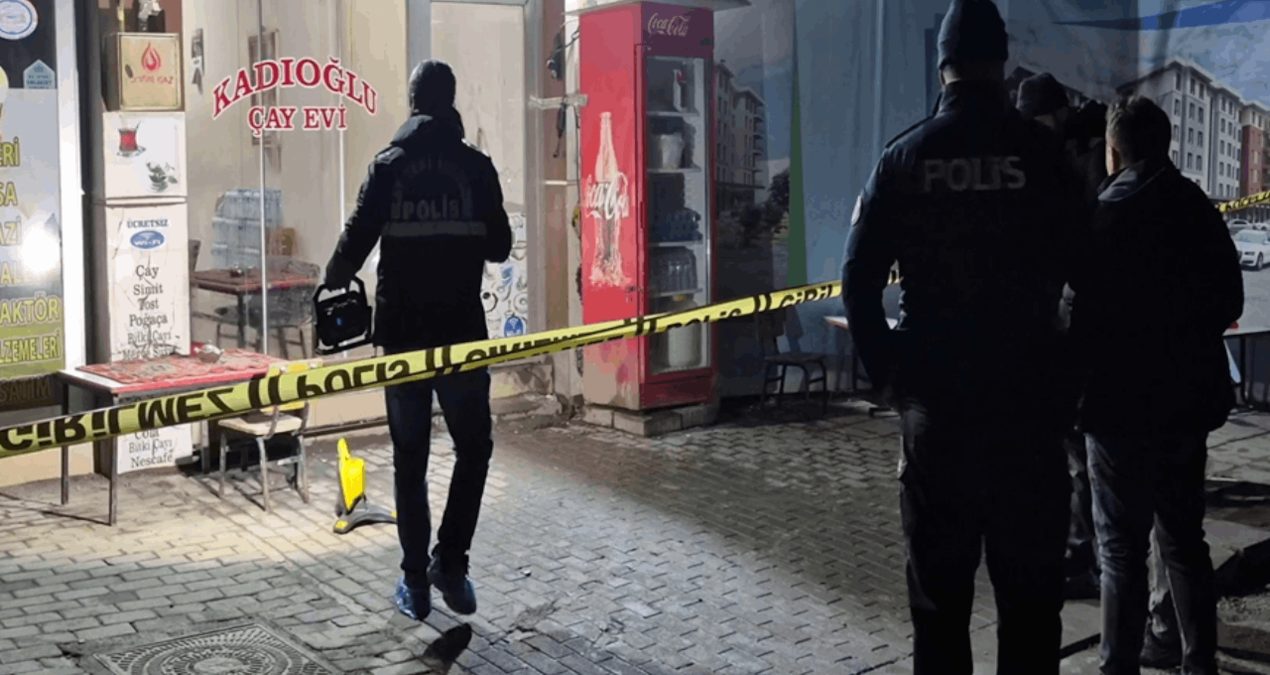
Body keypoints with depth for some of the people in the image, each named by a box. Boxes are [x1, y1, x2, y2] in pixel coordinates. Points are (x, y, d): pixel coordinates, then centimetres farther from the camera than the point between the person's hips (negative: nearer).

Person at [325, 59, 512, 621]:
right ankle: (449, 563, 6)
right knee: (473, 449, 14)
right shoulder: (476, 165, 0)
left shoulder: (389, 165, 1)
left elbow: (356, 242, -6)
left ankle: (415, 580, 11)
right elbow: (499, 247, 3)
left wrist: (332, 281, 13)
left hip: (402, 332, 1)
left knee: (410, 459, 9)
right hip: (462, 331, -1)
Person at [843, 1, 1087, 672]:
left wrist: (893, 377, 6)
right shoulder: (1042, 151, -3)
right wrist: (1063, 384, 7)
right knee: (1030, 594, 7)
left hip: (935, 403, 1)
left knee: (939, 596, 10)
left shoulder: (904, 157, 0)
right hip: (1027, 402, -1)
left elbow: (859, 284, -2)